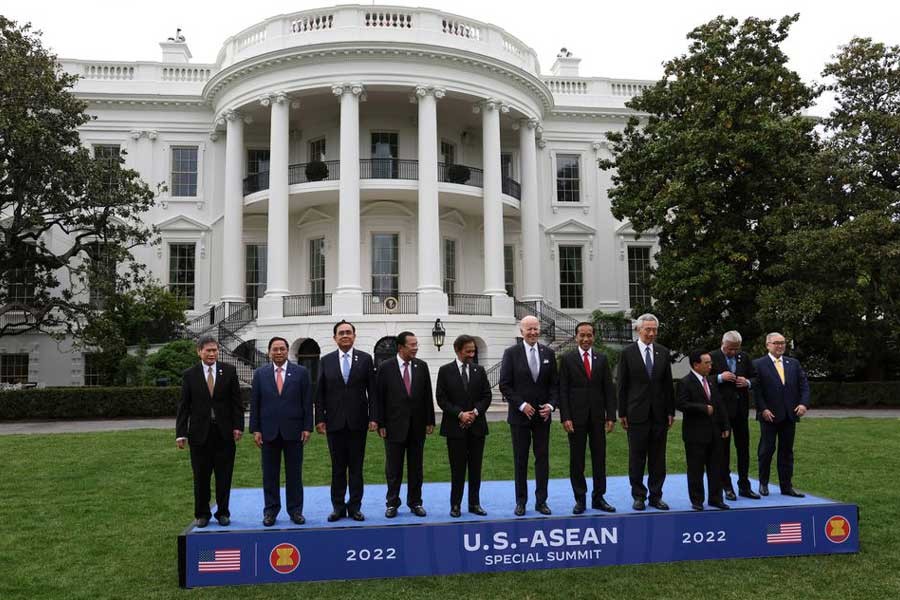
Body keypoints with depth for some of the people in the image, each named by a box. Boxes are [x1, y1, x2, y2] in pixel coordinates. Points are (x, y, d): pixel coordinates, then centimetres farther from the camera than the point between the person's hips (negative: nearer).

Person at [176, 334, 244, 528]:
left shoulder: (229, 371, 2)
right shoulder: (189, 375, 1)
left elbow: (236, 401, 2)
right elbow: (183, 406, 1)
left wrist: (238, 426, -6)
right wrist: (181, 434, -5)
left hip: (225, 432, 0)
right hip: (200, 432, 0)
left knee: (224, 476, 7)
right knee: (201, 477, 8)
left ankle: (223, 513, 19)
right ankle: (202, 514, 21)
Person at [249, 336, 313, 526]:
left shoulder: (301, 372, 2)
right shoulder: (260, 374, 5)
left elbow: (307, 402, 0)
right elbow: (254, 404, 5)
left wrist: (307, 427, -5)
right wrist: (255, 430, -1)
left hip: (293, 430, -1)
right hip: (269, 431, 1)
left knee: (294, 473, 6)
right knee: (270, 474, 7)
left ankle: (295, 510, 15)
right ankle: (270, 510, 18)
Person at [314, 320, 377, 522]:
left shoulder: (365, 359, 2)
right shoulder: (326, 360, 5)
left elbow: (372, 391, 1)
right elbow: (319, 393, 4)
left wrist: (373, 418, -5)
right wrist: (320, 419, -3)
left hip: (358, 421, 0)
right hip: (334, 422, 1)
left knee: (356, 466, 5)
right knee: (337, 467, 7)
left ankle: (354, 507, 14)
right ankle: (338, 507, 16)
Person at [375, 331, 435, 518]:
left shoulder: (422, 366, 3)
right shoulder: (385, 367, -4)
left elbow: (428, 395, 6)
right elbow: (379, 398, -4)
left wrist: (430, 421, 2)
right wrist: (380, 424, -7)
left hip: (417, 425, 2)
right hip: (394, 425, -2)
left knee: (416, 467, 10)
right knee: (393, 468, 6)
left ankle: (415, 502, 21)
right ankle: (392, 503, 18)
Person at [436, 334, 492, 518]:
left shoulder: (479, 371, 9)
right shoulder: (445, 371, 0)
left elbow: (486, 396, 6)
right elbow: (441, 398, -5)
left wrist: (475, 412, -10)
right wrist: (460, 414, -14)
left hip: (477, 425, 3)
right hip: (455, 426, -3)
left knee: (475, 467, 7)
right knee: (457, 468, 1)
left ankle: (474, 503, 15)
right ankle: (456, 505, 10)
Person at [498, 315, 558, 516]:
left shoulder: (548, 353, 6)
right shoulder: (511, 353, -3)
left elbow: (555, 384, 7)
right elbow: (505, 385, -5)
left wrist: (551, 405, -8)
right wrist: (522, 405, -12)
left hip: (542, 415, 2)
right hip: (519, 415, -2)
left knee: (542, 458, 5)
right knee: (520, 460, 5)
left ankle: (541, 501, 13)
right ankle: (521, 501, 14)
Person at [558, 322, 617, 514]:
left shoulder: (602, 359, 8)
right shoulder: (567, 359, 0)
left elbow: (608, 389, 7)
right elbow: (563, 391, -3)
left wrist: (611, 416, 0)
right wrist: (565, 417, -10)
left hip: (597, 417, 3)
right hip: (576, 417, -2)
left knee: (599, 458, 7)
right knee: (576, 460, 4)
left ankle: (598, 498, 17)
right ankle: (580, 499, 12)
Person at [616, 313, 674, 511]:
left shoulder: (663, 352, 8)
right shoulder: (628, 352, -2)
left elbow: (668, 384, 9)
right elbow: (621, 385, -2)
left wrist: (671, 411, 5)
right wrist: (622, 413, -5)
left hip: (659, 413, 3)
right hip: (637, 413, -3)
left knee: (658, 457, 8)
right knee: (637, 457, 4)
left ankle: (656, 496, 17)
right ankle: (638, 496, 14)